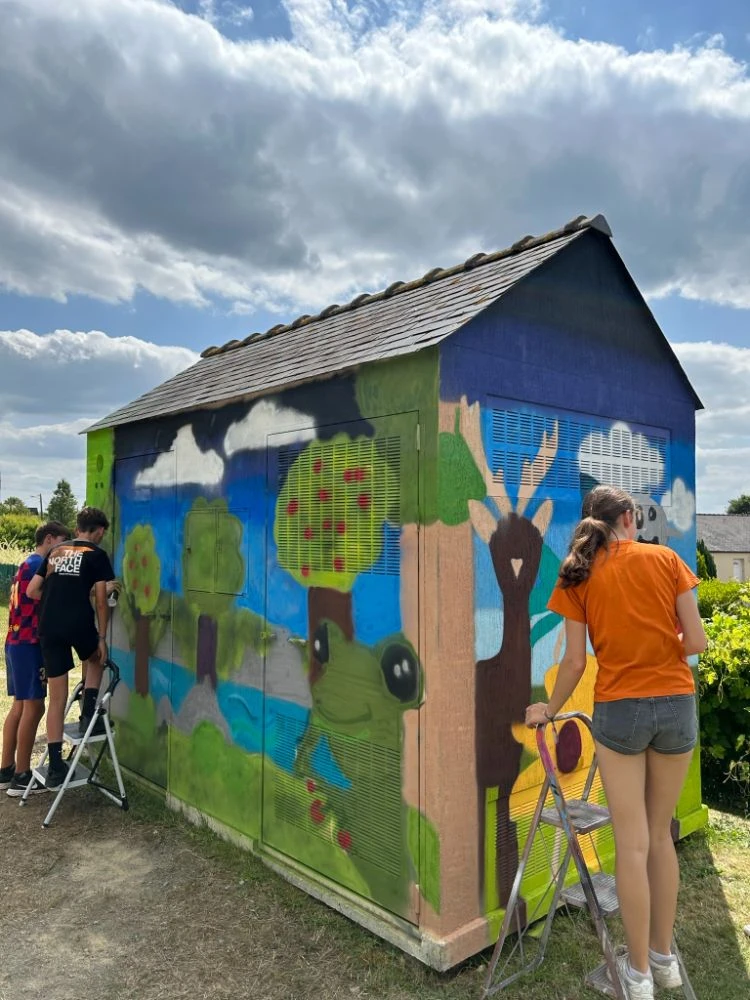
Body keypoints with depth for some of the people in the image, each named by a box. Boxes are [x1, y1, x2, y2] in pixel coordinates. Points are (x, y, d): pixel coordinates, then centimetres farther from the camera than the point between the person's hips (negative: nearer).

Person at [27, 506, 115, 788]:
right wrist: (102, 638, 4)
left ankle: (55, 767, 12)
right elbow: (100, 600, 0)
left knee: (57, 698, 10)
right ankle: (88, 716, 15)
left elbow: (32, 590, 17)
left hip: (49, 627, 4)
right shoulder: (97, 554, 4)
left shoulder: (55, 552, 19)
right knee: (94, 661, 31)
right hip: (79, 623, -4)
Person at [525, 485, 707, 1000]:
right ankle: (664, 956, 31)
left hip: (619, 709, -2)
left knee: (632, 842, 8)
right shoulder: (666, 559, 0)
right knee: (661, 834, 17)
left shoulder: (578, 575, -1)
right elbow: (696, 641, -3)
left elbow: (576, 661, -3)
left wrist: (549, 708, 11)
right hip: (677, 704, 2)